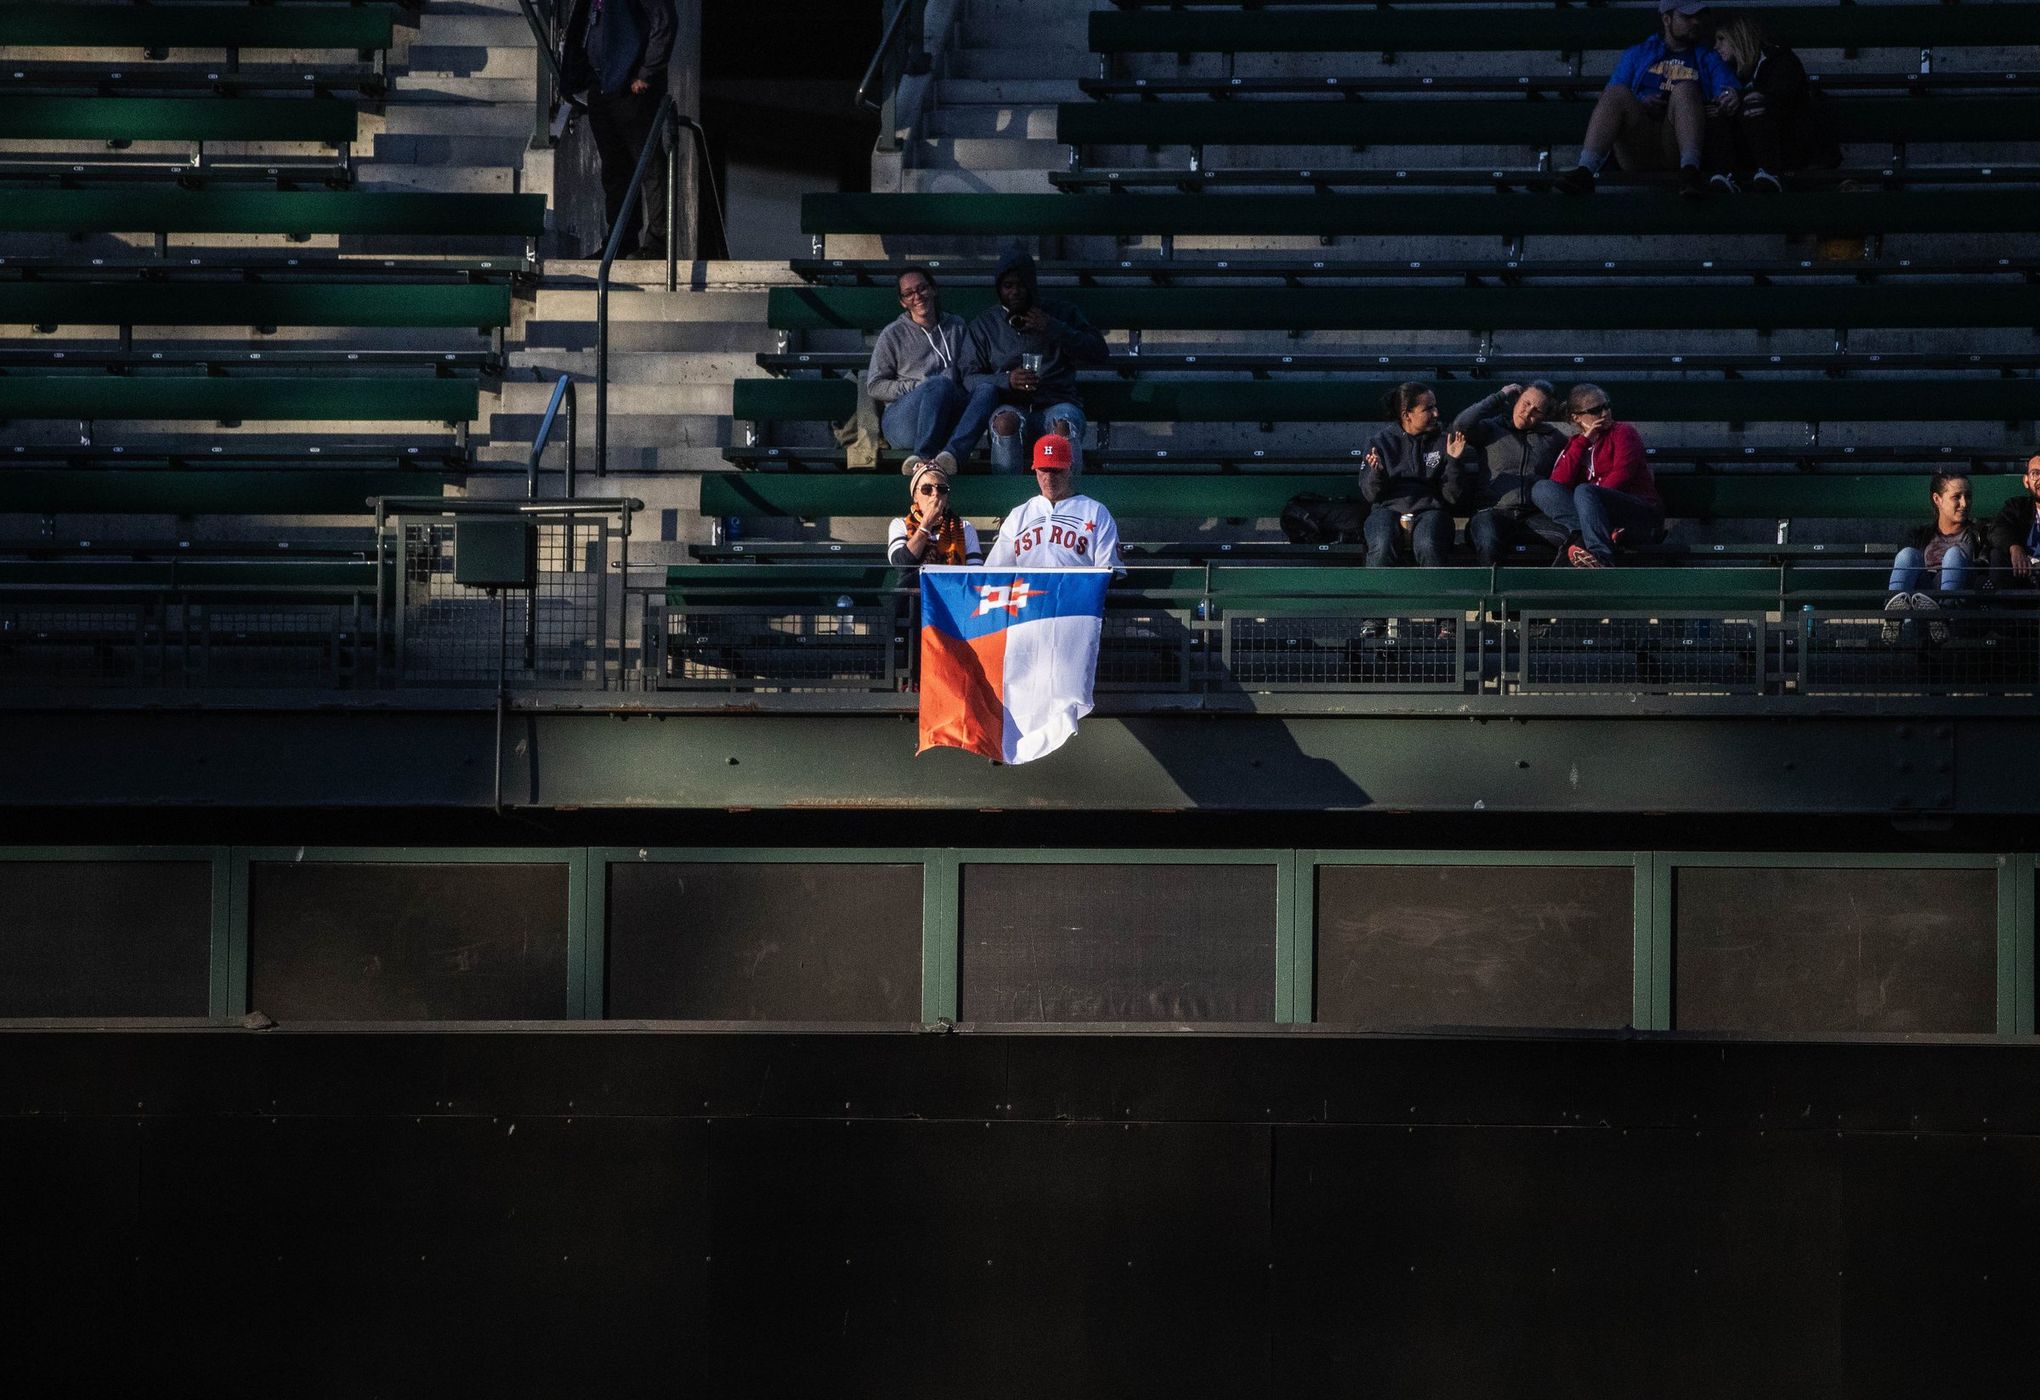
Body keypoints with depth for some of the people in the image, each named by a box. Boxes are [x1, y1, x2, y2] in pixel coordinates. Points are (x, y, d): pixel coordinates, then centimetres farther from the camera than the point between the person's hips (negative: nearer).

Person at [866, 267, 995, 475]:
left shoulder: (956, 327, 22)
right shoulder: (893, 335, 13)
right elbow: (874, 386, 8)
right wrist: (919, 387, -5)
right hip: (902, 423, -3)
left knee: (987, 390, -27)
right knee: (941, 384, -34)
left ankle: (950, 454, -48)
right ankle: (924, 457, -43)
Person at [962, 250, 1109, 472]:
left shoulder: (1062, 313, 18)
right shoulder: (984, 323, 18)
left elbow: (1098, 353, 8)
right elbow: (970, 378, 9)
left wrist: (1053, 330, -2)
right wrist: (1007, 380, -12)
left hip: (1057, 403, 0)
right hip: (1011, 405, 0)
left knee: (1064, 425, -36)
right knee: (1006, 421, -36)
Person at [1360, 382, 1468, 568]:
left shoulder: (1441, 443, 15)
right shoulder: (1379, 442, 14)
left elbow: (1452, 496, 9)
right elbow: (1369, 495, 9)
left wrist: (1454, 462, -6)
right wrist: (1376, 473, -12)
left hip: (1429, 509, 0)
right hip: (1388, 508, 0)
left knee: (1428, 546, -36)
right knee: (1382, 548, -35)